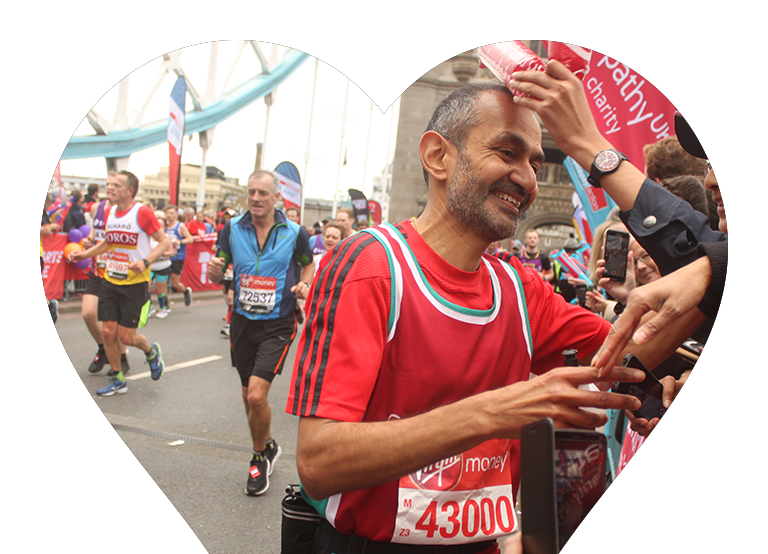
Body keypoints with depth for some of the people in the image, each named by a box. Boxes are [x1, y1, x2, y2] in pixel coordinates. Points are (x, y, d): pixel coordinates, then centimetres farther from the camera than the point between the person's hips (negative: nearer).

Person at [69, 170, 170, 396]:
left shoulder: (142, 212, -12)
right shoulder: (110, 213, 9)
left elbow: (164, 242, -11)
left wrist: (145, 262, -24)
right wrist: (84, 254, 11)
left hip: (135, 283, -6)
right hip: (110, 281, 6)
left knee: (126, 337, -4)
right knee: (108, 332, 3)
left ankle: (151, 352, 30)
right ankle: (119, 380, 21)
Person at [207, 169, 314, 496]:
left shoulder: (294, 232, -7)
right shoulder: (233, 228, -1)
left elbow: (308, 263, 11)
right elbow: (217, 276, 6)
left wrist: (305, 285, -10)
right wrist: (215, 271, -18)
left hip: (277, 324, -4)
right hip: (243, 321, 4)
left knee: (256, 394, -15)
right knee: (249, 396, 14)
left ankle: (260, 456, 12)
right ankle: (267, 448, 40)